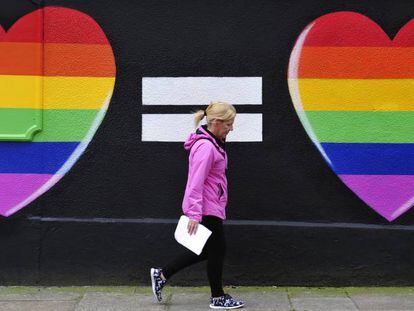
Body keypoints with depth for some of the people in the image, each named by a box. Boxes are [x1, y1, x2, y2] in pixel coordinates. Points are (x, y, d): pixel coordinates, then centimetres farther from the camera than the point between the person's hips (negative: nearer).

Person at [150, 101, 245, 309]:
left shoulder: (213, 143, 12)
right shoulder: (206, 147, -20)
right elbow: (196, 182, -24)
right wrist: (195, 214, -25)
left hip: (210, 207, 10)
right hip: (207, 208, -10)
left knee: (205, 250, 16)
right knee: (217, 249, 3)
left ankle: (161, 275, 20)